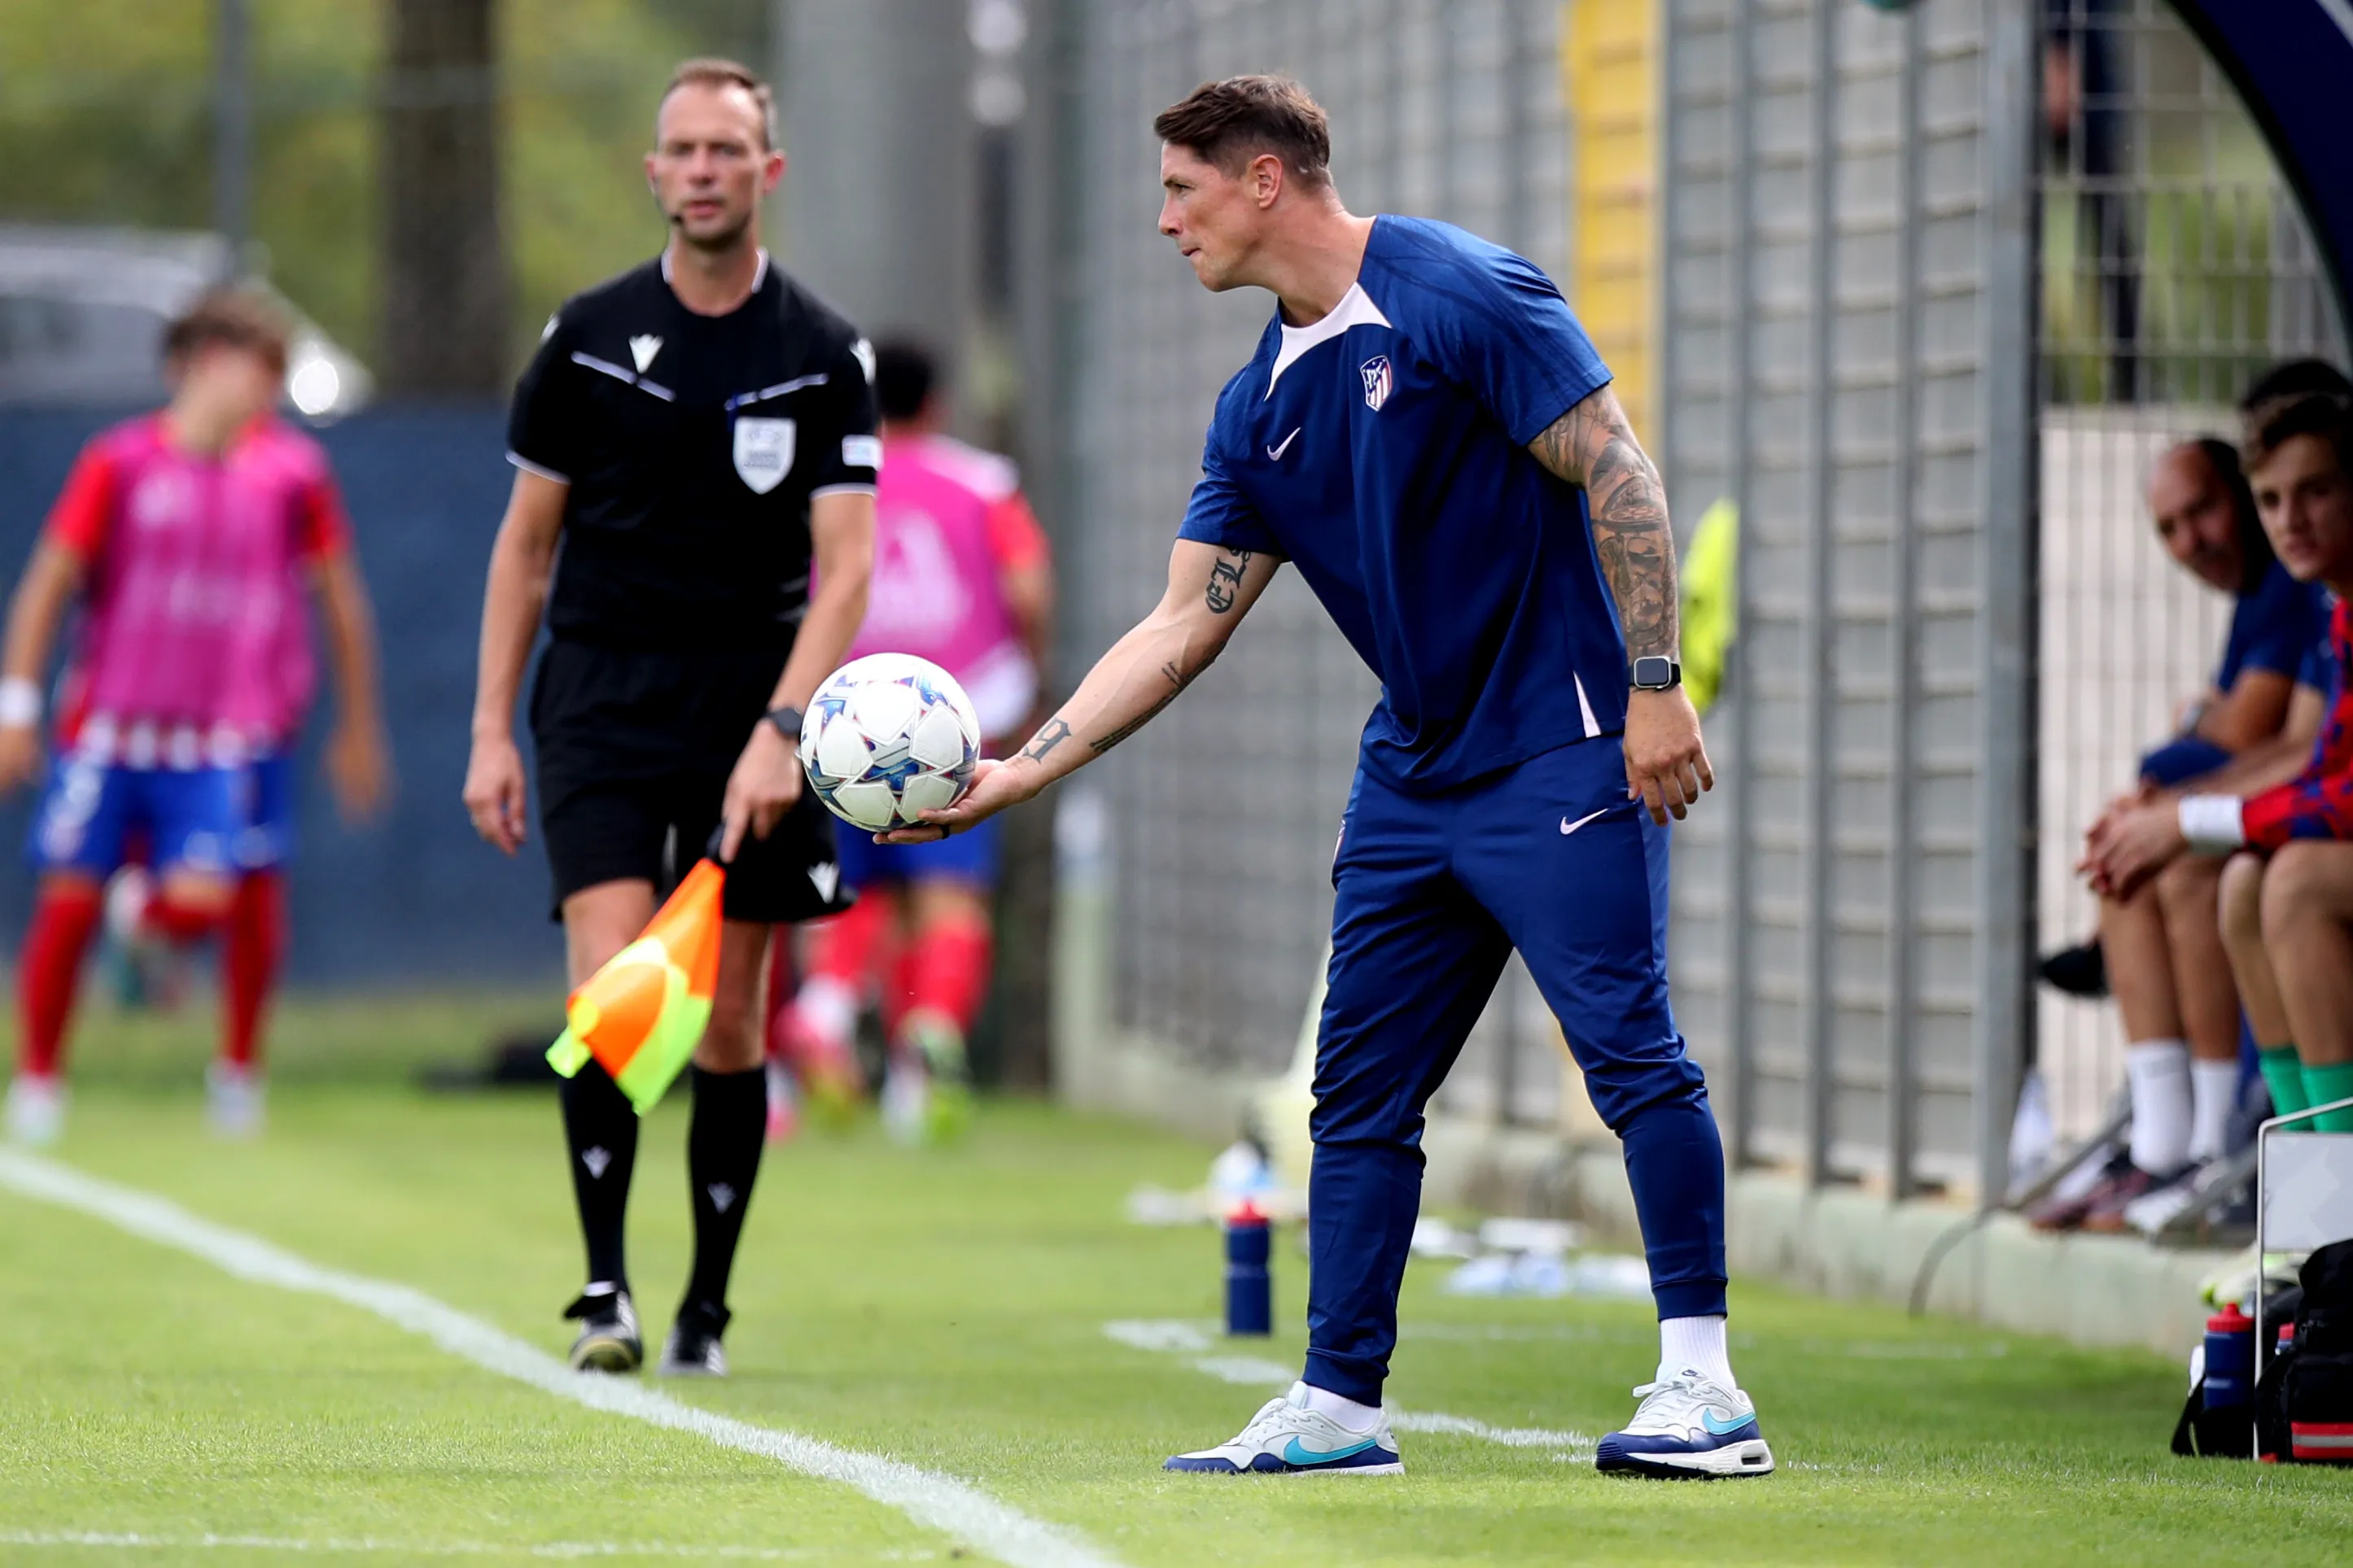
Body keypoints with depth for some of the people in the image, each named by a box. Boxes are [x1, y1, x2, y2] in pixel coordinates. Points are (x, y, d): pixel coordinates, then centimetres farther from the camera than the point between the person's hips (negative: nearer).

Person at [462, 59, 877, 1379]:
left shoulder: (826, 356, 0)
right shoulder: (588, 338, 2)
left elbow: (844, 565, -6)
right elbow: (528, 540, 9)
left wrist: (782, 730, -18)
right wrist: (492, 729, 4)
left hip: (754, 702, 0)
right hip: (602, 695, 0)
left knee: (729, 1021, 3)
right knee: (613, 987, -16)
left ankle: (708, 1306, 13)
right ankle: (606, 1284, -12)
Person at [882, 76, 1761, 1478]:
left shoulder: (1461, 297, -11)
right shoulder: (1262, 411, 11)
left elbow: (1616, 469, -14)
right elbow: (1184, 626, 12)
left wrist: (1655, 684, -19)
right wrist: (1024, 771, 5)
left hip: (1565, 755, -8)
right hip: (1413, 774, 8)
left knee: (1632, 1050, -13)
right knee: (1362, 1093, 7)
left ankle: (1704, 1386, -11)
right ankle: (1338, 1406, 11)